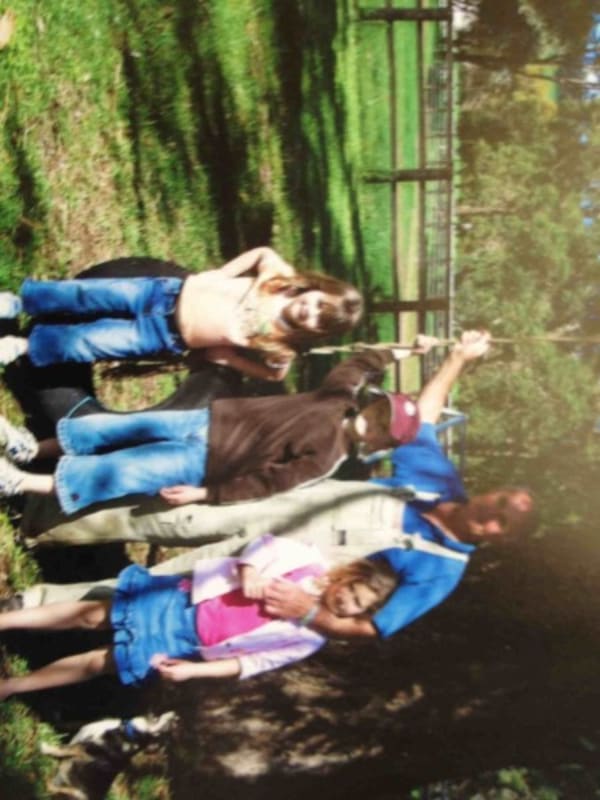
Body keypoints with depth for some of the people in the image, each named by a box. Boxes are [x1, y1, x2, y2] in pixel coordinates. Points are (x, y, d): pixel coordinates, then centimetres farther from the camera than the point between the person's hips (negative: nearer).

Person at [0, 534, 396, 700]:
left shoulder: (309, 639, -8)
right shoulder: (311, 561, -8)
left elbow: (251, 663, -9)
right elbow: (268, 544, -3)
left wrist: (194, 670, -17)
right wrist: (248, 572, -23)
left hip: (187, 643, -1)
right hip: (185, 596, 1)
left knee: (100, 662, -1)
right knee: (93, 615, 1)